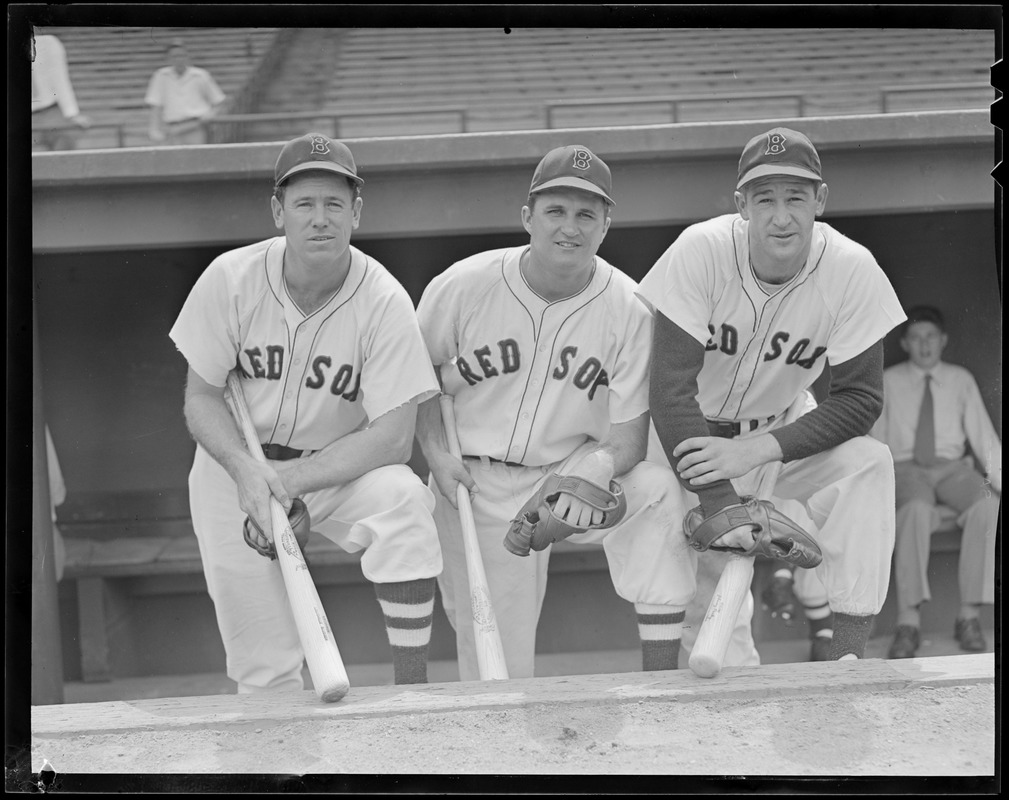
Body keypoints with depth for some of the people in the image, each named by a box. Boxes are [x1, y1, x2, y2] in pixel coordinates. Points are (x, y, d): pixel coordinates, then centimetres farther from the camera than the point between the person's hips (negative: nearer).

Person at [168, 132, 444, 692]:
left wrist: (293, 478, -29)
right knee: (263, 667, 0)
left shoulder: (384, 301, -18)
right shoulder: (230, 279, -14)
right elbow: (201, 399, -7)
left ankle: (412, 685, -26)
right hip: (236, 467, 1)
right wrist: (246, 471, -27)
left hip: (342, 468, -1)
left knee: (402, 499, -33)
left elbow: (394, 435, -21)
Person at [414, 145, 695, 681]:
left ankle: (660, 679, -22)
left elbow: (627, 441, -11)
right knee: (499, 672, -4)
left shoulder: (627, 309, -12)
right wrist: (436, 453, -10)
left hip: (574, 469, 1)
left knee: (659, 491, -30)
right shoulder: (462, 287, -11)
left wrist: (582, 476, -31)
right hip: (476, 484, 0)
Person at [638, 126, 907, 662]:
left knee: (869, 465, -24)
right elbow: (672, 384, -27)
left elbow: (860, 398, -16)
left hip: (781, 429, 2)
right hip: (688, 436, -2)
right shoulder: (700, 251, -24)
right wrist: (718, 502, -38)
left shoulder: (852, 271, -18)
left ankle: (848, 651, -22)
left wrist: (758, 450, -30)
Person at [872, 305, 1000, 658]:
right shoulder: (888, 382, 9)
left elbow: (984, 436, 10)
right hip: (905, 469, -2)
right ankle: (908, 621, -40)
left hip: (953, 468, 2)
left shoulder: (961, 380, 13)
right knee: (915, 509, -38)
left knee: (988, 506, -32)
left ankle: (969, 615, -28)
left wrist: (998, 476, -6)